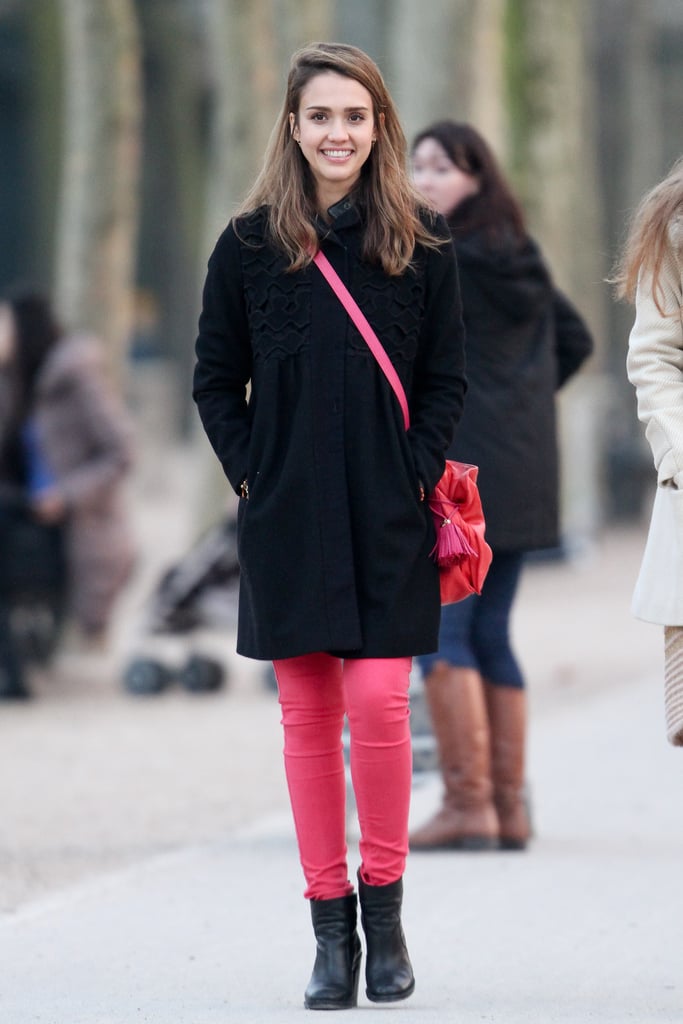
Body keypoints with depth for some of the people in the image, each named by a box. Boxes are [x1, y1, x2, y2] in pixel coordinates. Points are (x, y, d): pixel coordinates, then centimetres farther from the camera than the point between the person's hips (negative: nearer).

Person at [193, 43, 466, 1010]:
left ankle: (384, 906, 7)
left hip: (388, 518, -1)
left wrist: (416, 476, -5)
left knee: (379, 703, -9)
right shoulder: (250, 244, 3)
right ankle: (331, 930, 9)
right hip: (288, 519, 1)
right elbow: (216, 379, 8)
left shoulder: (421, 241, 3)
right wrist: (252, 476, -2)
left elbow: (446, 378, 6)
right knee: (308, 713, 3)